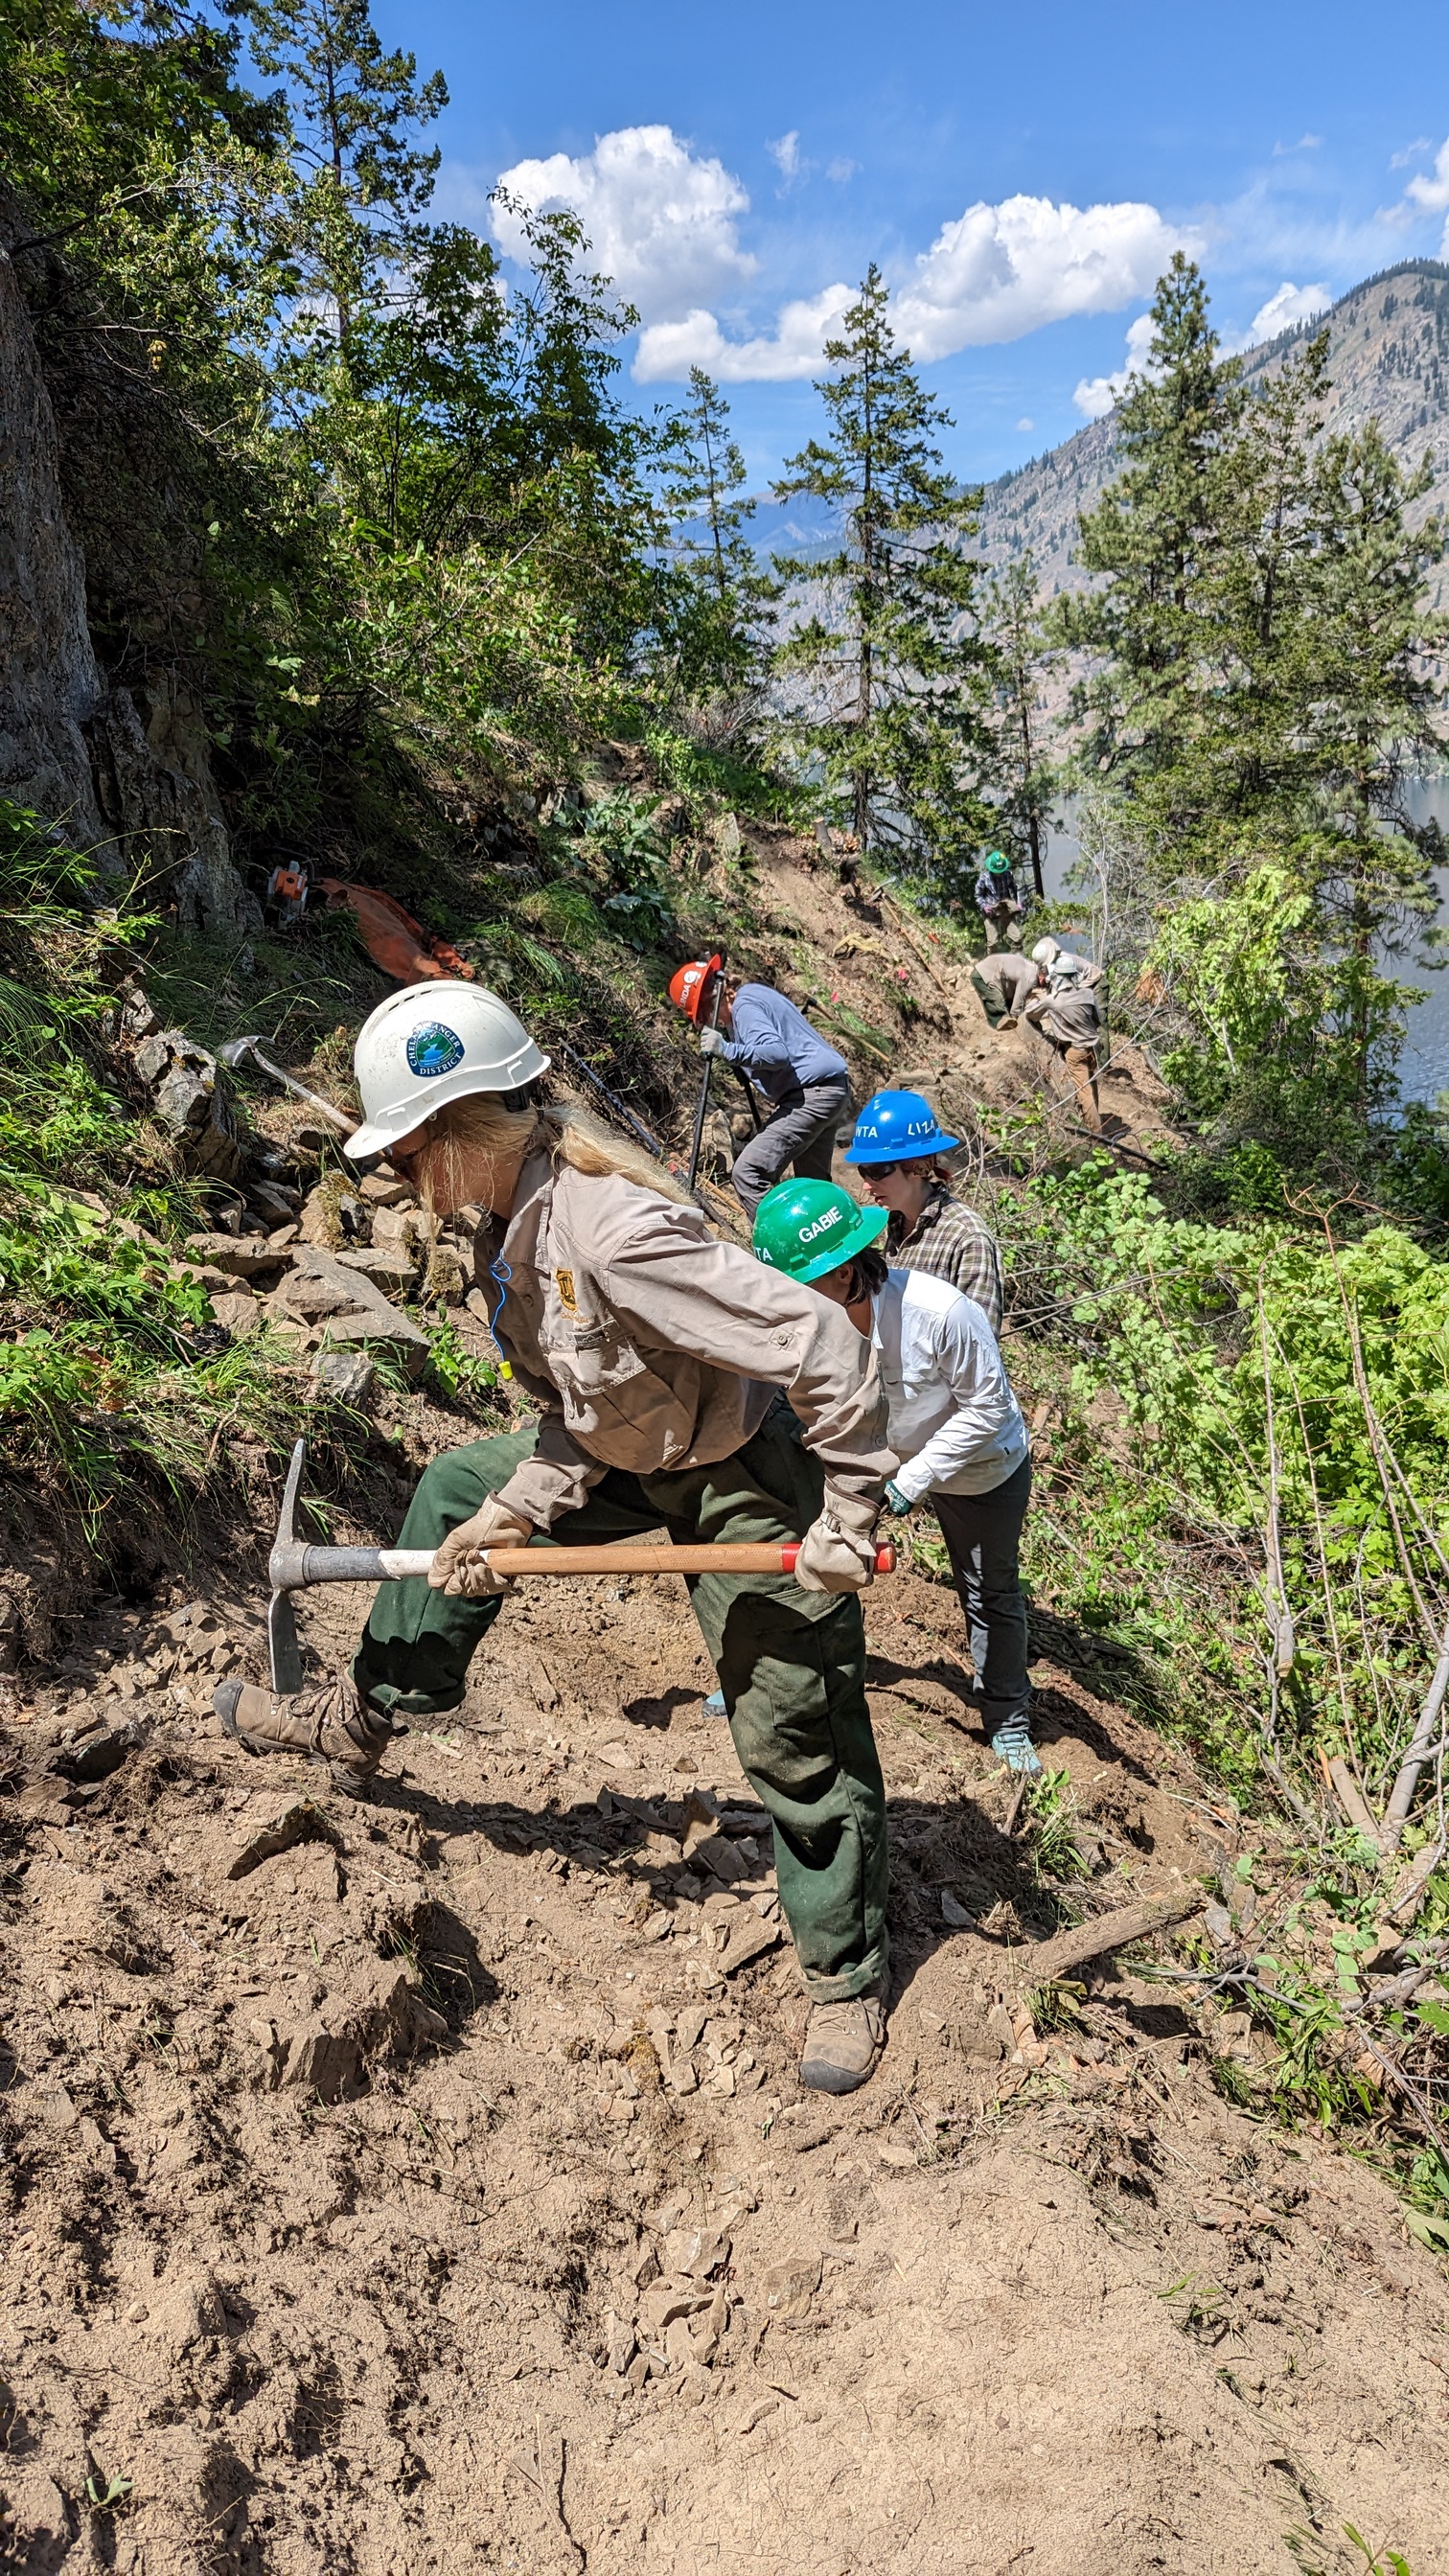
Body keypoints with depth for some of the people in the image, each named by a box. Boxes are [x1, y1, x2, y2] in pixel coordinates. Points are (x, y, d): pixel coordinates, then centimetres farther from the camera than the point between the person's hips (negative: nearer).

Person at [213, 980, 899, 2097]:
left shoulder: (613, 1229, -35)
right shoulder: (513, 1226, -4)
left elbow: (821, 1346, -36)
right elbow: (574, 1408, 5)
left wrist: (849, 1519, -27)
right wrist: (510, 1518, -6)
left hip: (746, 1483, -9)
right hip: (635, 1460, 9)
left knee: (797, 1746, 3)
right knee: (458, 1484, 17)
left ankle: (850, 1983, 24)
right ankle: (372, 1713, 33)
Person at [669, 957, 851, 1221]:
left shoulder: (744, 1006, -14)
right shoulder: (753, 992, 17)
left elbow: (778, 1054, -27)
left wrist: (727, 1050, -31)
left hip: (812, 1094, -11)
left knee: (748, 1173, -17)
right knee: (813, 1183, 22)